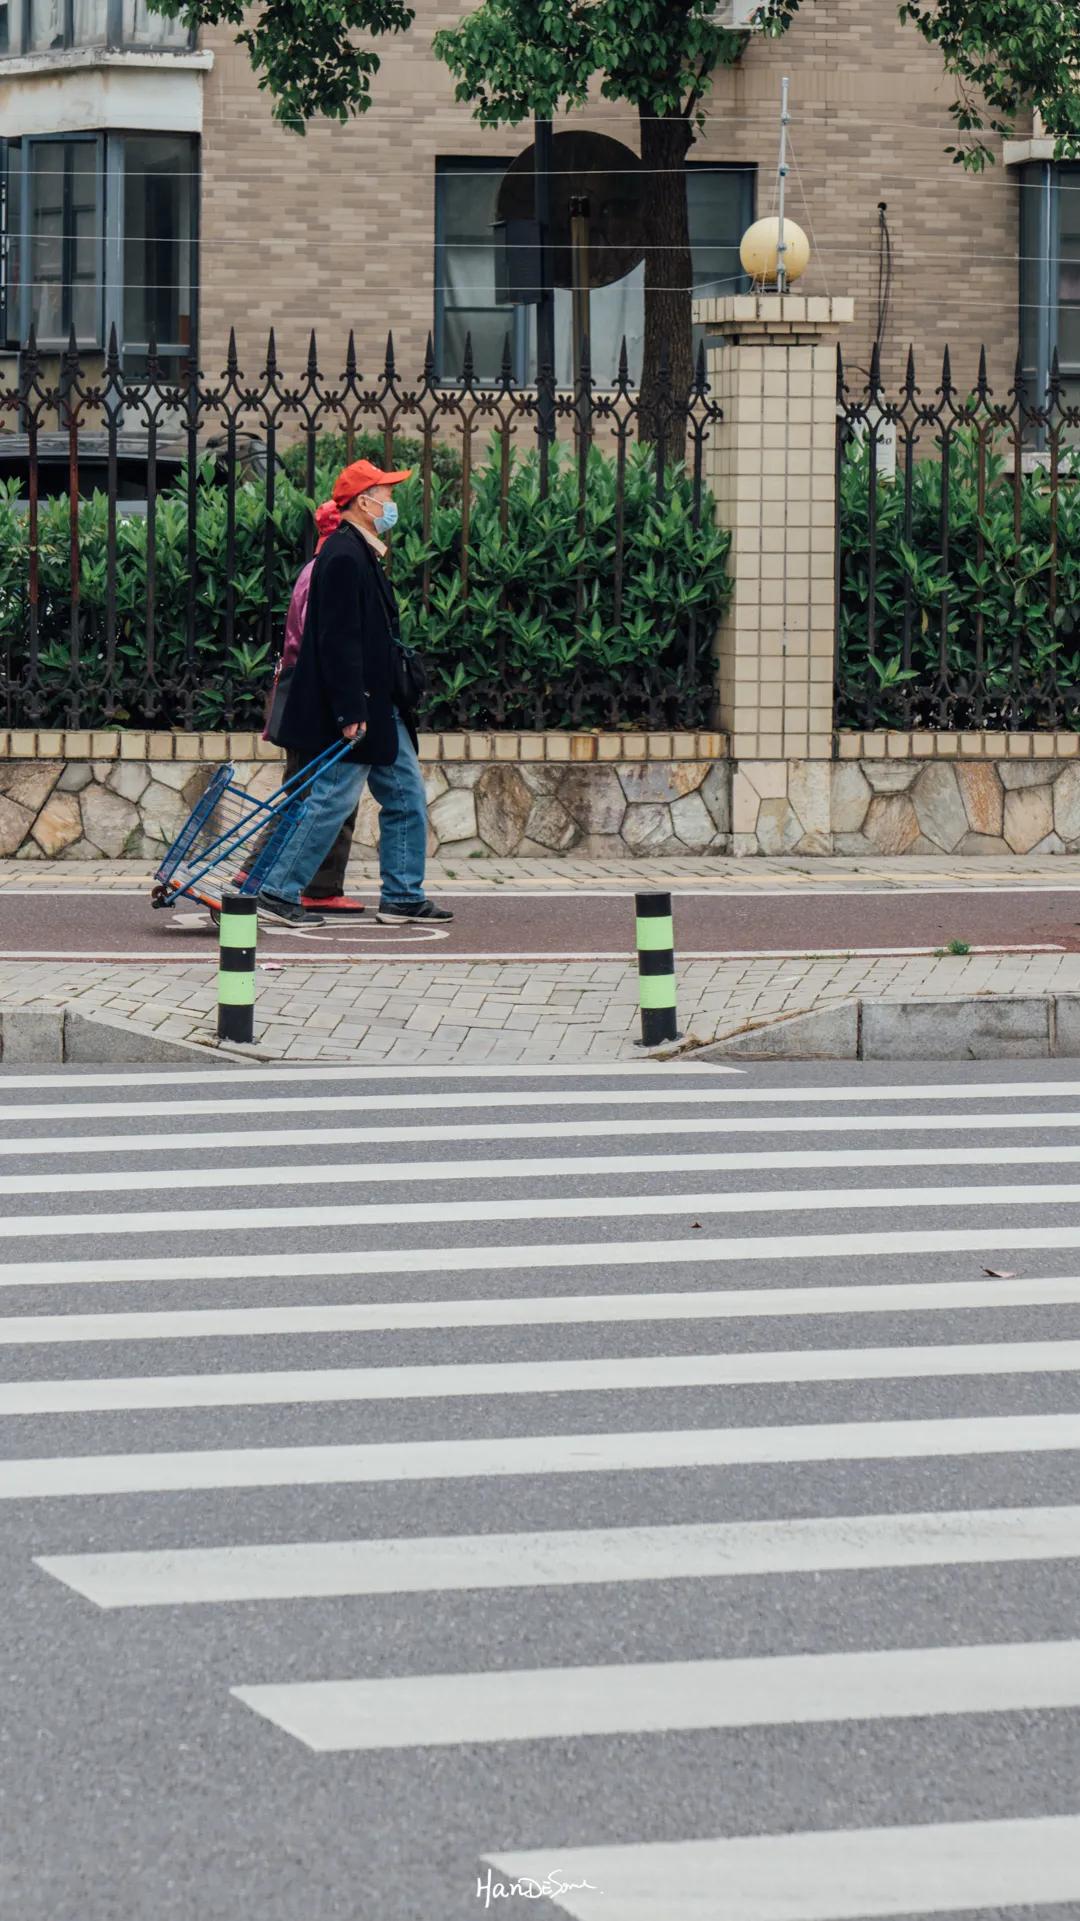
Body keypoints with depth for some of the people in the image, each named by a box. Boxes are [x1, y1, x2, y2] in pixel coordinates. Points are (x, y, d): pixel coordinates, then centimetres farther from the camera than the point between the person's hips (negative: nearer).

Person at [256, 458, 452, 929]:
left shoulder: (362, 554, 15)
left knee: (406, 798, 11)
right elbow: (339, 639, -23)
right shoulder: (343, 556, -18)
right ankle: (278, 894, 1)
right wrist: (352, 711, -24)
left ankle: (403, 896, 16)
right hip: (356, 710, -11)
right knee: (333, 801, -6)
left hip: (379, 709, 11)